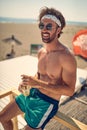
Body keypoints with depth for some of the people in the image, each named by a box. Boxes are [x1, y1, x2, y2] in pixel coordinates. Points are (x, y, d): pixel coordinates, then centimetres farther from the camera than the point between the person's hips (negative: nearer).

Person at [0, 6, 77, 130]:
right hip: (32, 93, 7)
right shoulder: (41, 52, 1)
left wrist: (39, 83, -28)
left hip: (47, 102, -7)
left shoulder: (66, 57, -22)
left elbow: (70, 90, -21)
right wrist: (28, 81, -6)